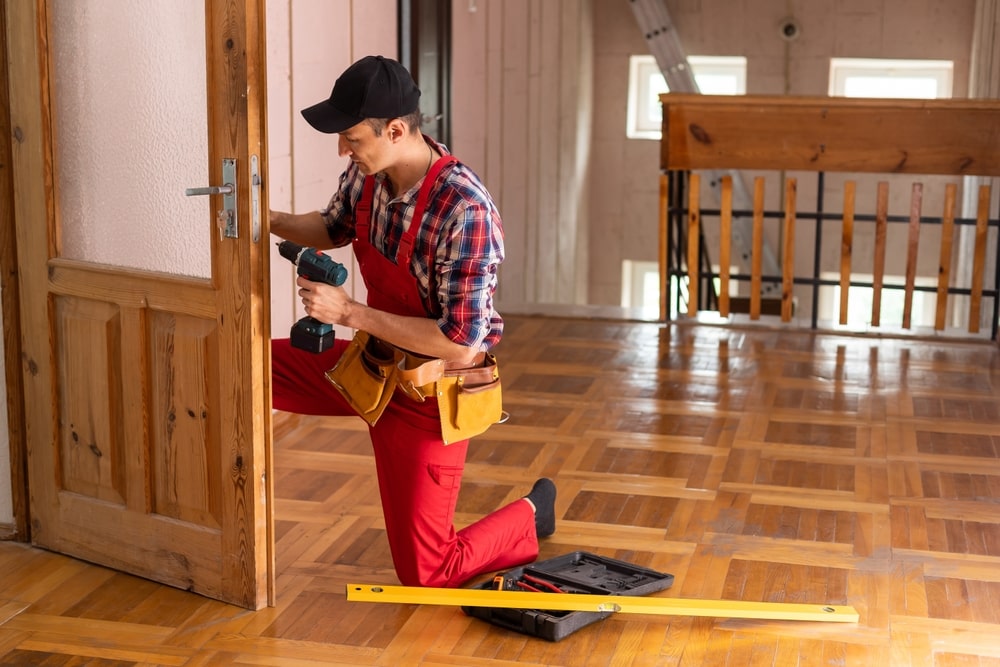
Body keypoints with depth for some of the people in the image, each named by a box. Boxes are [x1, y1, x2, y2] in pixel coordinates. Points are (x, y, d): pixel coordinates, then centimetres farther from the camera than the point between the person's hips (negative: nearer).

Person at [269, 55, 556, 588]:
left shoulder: (465, 211, -32)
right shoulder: (367, 173, -9)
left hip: (427, 389, -7)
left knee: (425, 575, 1)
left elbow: (460, 344, -31)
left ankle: (530, 515, 24)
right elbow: (332, 229, 15)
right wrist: (270, 220, -4)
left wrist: (351, 313, -29)